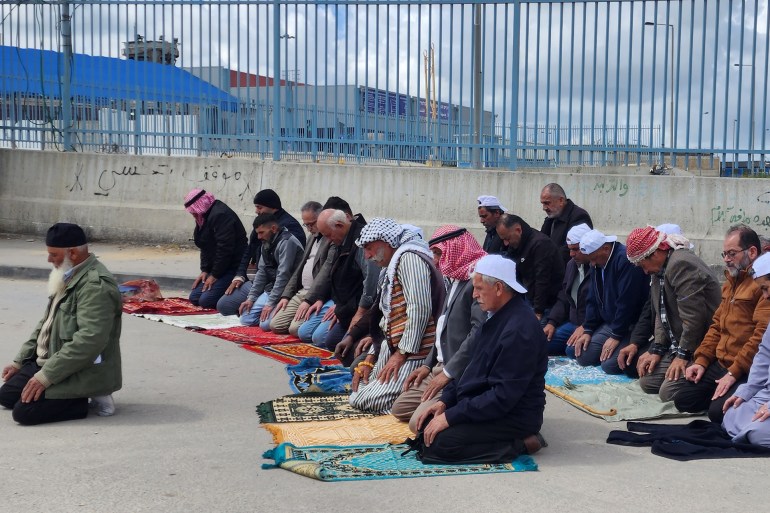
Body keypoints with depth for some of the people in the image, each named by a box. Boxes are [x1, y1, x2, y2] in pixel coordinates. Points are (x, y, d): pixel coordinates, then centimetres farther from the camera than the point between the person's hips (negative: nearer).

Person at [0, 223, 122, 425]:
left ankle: (86, 398, -5)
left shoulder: (95, 285, -23)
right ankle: (71, 395, 9)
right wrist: (19, 362, 14)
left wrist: (46, 376, -27)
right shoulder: (69, 277, 11)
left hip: (82, 373, -10)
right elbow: (46, 323, 20)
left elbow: (89, 341, -30)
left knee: (24, 412, -19)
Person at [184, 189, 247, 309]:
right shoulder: (204, 217, 13)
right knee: (194, 298, 4)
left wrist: (215, 275, -18)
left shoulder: (220, 215, -20)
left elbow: (225, 248, -24)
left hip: (232, 267, -11)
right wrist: (205, 271, 4)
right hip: (214, 268, 11)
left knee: (206, 301, -20)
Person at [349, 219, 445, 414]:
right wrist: (369, 360, 17)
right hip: (392, 349, 11)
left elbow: (420, 309, -21)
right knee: (357, 398, 4)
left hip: (412, 352, -11)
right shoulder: (391, 267, 22)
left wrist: (402, 353, -18)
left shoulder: (409, 258, -11)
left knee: (364, 401, -20)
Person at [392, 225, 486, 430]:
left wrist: (449, 373, -22)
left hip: (462, 373, -11)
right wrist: (428, 364, 13)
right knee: (400, 409, 13)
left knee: (419, 422, -21)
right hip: (442, 366, 11)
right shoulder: (455, 279, 15)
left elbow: (479, 333, -26)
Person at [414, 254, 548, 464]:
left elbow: (503, 396, -26)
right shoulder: (498, 316, 8)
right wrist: (445, 400, 6)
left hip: (513, 415, -11)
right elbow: (475, 368, 18)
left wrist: (451, 416, -22)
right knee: (426, 423, 3)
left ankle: (519, 445, -9)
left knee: (436, 443, -22)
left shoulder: (520, 329, -24)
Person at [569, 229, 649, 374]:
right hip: (609, 323, 9)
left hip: (631, 325, -9)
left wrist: (616, 336, -20)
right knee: (583, 357, -3)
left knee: (610, 365, -25)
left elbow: (627, 302, -25)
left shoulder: (625, 260, -22)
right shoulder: (598, 265, 9)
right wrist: (588, 330, 4)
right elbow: (592, 301, 15)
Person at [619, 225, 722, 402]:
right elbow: (661, 313, 15)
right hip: (677, 344, 11)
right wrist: (657, 349, 5)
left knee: (668, 392, -20)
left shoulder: (681, 265, -21)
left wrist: (683, 355, -18)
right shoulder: (660, 269, 12)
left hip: (700, 346, -11)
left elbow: (693, 316, -24)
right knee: (647, 381, 6)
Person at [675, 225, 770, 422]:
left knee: (718, 411, -25)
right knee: (683, 401, 1)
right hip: (720, 364, 9)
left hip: (747, 371, -9)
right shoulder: (731, 281, 17)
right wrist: (701, 360, 8)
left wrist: (734, 372, -22)